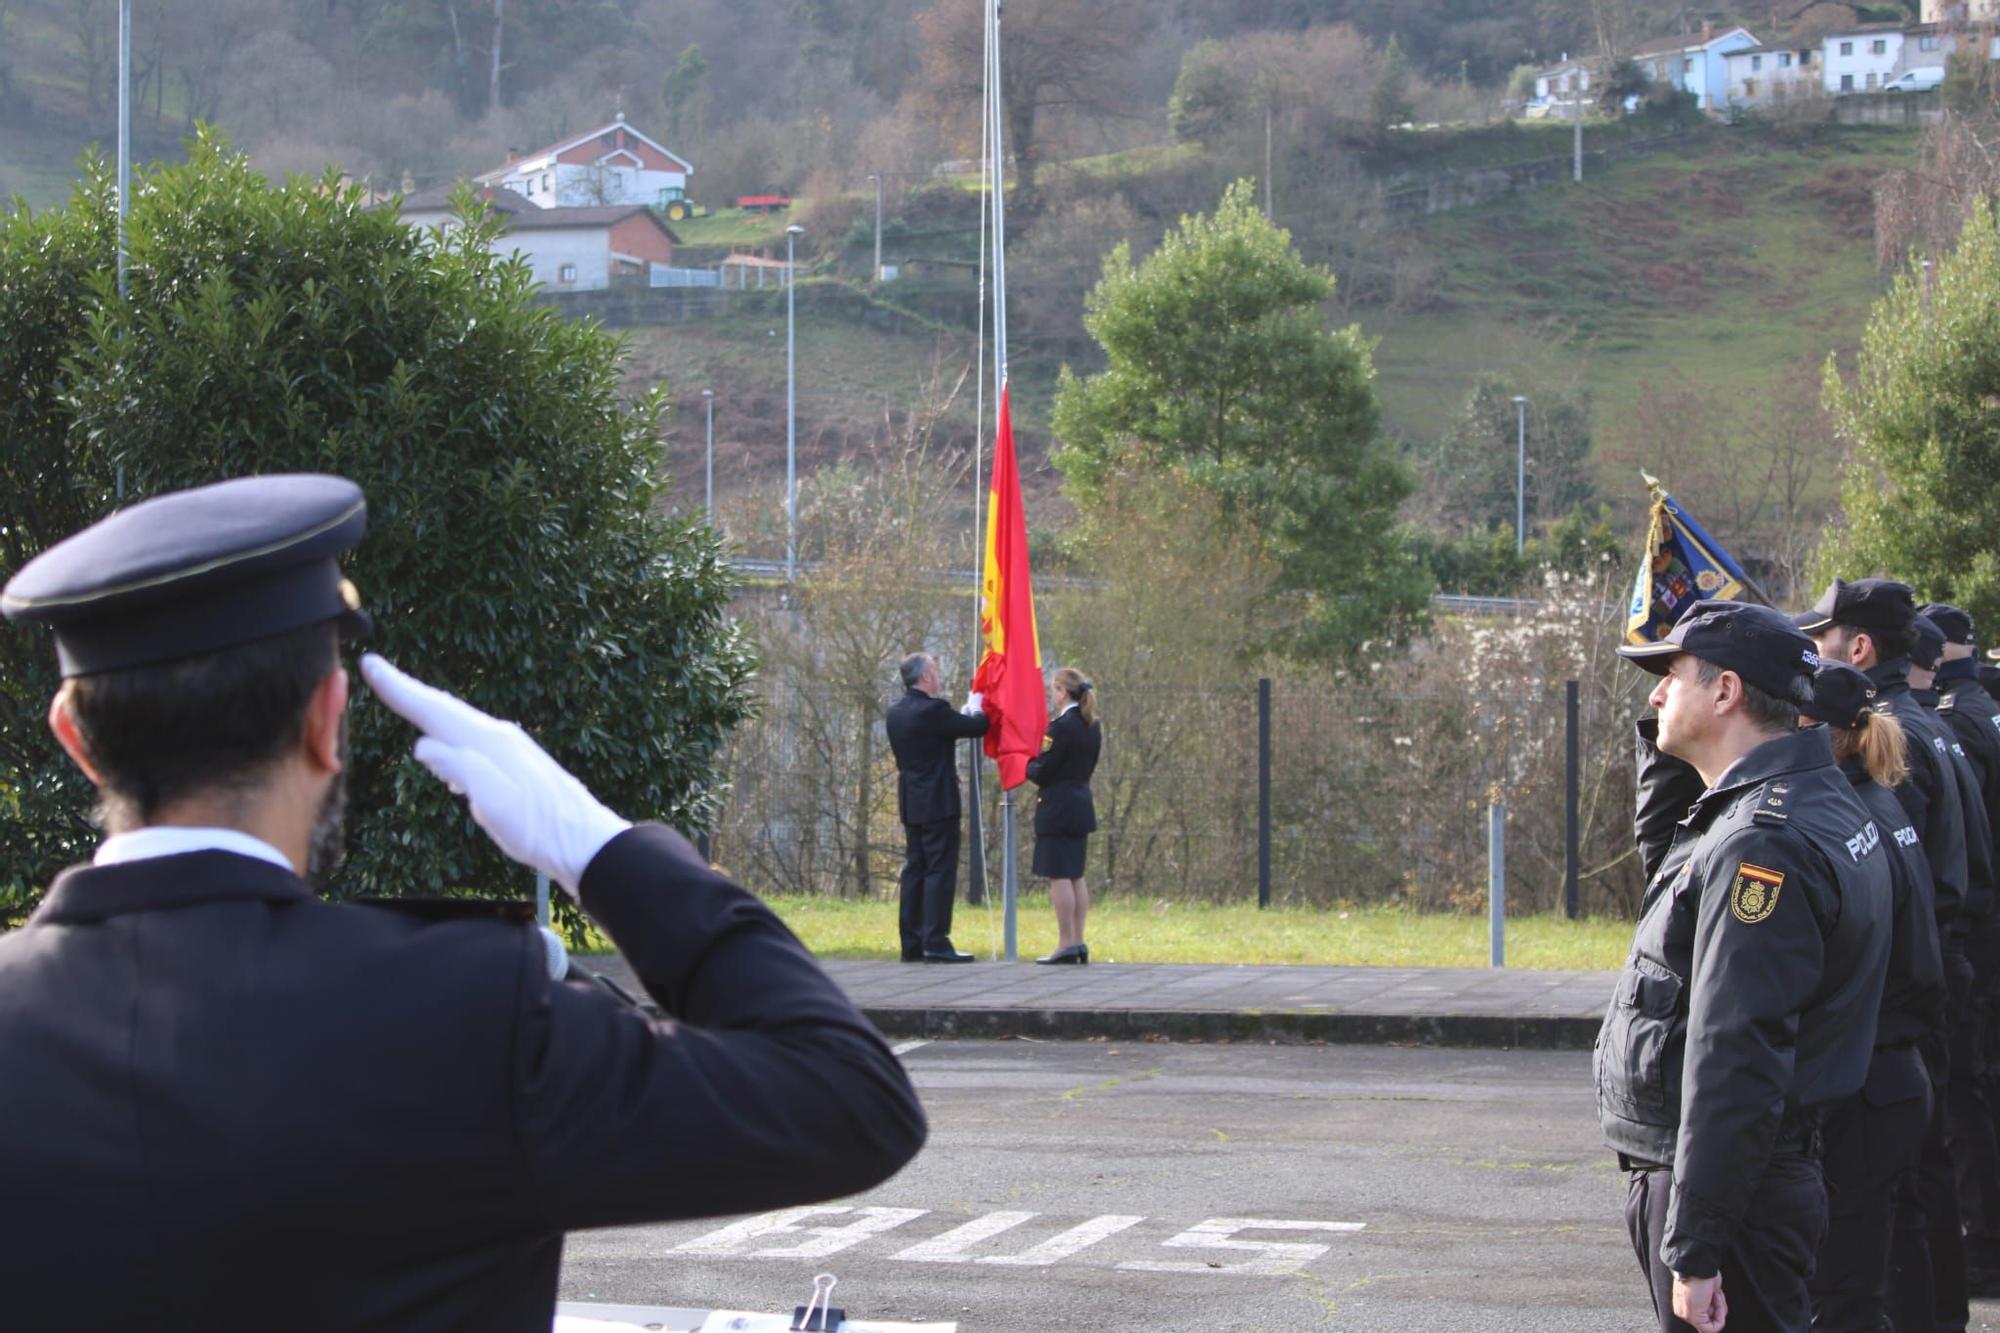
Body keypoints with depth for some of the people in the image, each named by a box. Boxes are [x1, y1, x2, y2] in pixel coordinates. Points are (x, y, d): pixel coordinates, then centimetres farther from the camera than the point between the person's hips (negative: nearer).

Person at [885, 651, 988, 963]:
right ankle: (936, 943, -9)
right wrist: (976, 707, 11)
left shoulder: (896, 712, 9)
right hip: (938, 803, -8)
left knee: (914, 871, 10)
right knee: (940, 871, -6)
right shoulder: (933, 710, -16)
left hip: (910, 805, 8)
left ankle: (912, 943, 11)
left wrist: (966, 711, 20)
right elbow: (978, 727, -9)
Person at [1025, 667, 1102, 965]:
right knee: (1075, 876, 13)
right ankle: (1078, 941, 14)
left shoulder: (1062, 726, -16)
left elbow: (1043, 773, -17)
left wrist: (1029, 766, 5)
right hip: (1082, 804, 9)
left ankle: (1066, 944, -7)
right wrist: (1037, 765, 15)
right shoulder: (1092, 727, 11)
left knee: (1059, 876, -6)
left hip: (1058, 808, -9)